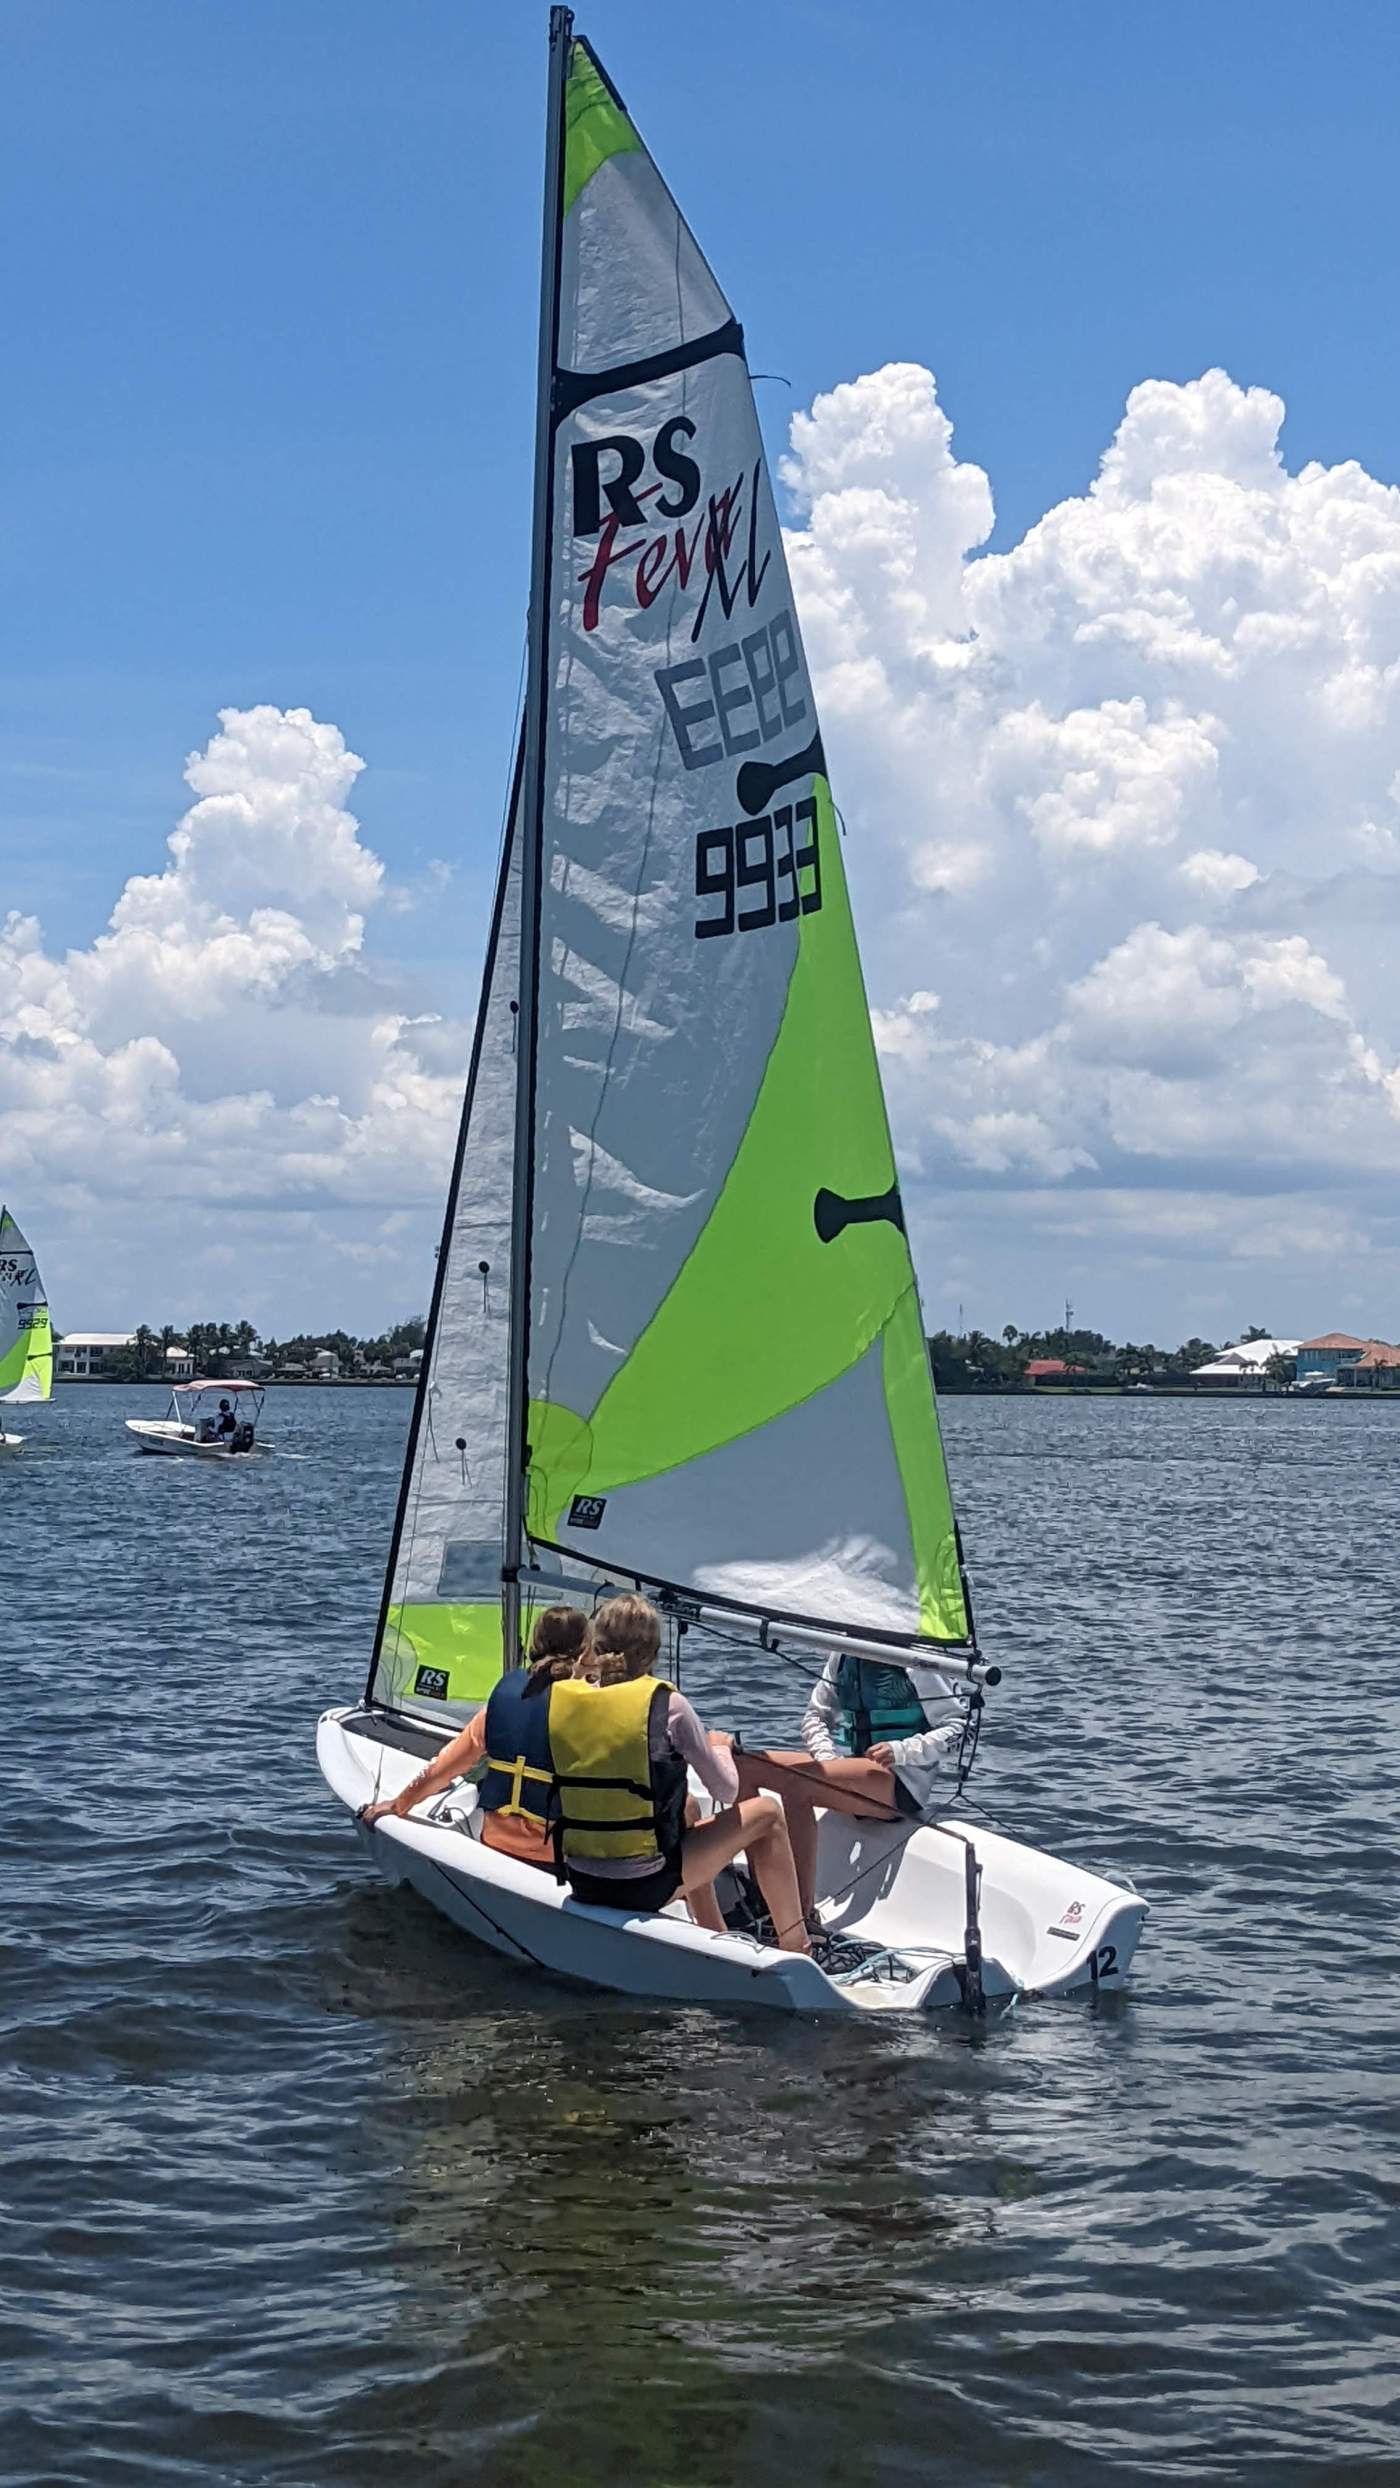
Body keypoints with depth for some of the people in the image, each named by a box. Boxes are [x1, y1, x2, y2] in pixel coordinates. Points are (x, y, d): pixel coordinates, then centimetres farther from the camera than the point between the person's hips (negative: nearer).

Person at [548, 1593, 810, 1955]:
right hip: (645, 1886, -5)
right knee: (766, 1813, 14)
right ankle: (796, 1948, 21)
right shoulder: (666, 1704, -12)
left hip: (581, 1884, 6)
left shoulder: (561, 1699, -1)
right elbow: (726, 1792, -1)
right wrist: (720, 1746, 19)